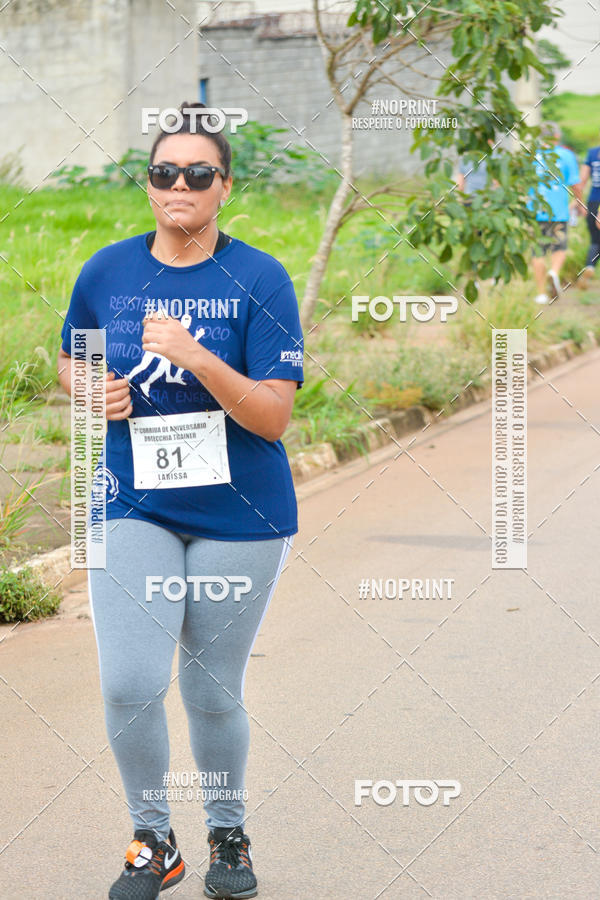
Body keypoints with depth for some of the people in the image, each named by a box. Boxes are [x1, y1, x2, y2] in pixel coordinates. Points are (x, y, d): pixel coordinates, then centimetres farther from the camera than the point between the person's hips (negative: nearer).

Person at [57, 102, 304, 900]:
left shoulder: (260, 281, -8)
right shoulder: (105, 273, 1)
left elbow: (273, 416, -14)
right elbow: (70, 362, 19)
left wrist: (196, 357, -28)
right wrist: (93, 392, -4)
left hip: (239, 516, -1)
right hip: (133, 506, 2)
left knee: (214, 692, 8)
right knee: (130, 685, -10)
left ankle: (229, 834, 34)